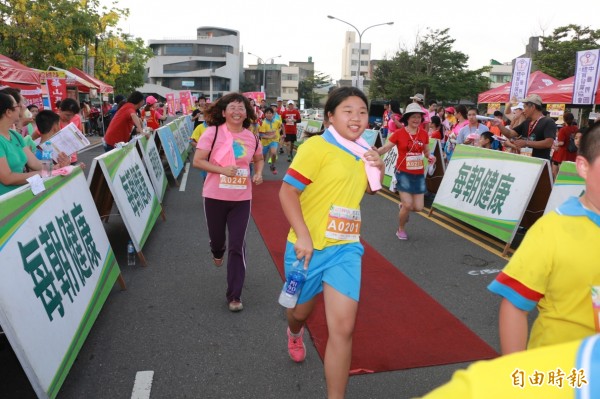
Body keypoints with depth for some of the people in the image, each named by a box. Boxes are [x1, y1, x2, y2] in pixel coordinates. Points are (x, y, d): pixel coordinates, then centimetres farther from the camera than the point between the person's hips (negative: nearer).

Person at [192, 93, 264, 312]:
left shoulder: (251, 137, 2)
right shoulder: (213, 132, -9)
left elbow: (259, 159, 20)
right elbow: (197, 161, -11)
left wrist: (258, 173, -1)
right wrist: (222, 169, -23)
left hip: (241, 199, 2)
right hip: (215, 196, -1)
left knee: (237, 247, -1)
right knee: (216, 238, 17)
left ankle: (234, 296, 10)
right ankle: (218, 251, 58)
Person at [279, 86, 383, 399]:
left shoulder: (361, 152, 7)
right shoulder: (316, 146, -14)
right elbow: (287, 192, -16)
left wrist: (377, 170, 4)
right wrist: (303, 237, -24)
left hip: (346, 248, 4)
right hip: (309, 247, -4)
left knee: (343, 327, -5)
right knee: (302, 311, 20)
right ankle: (295, 333, 58)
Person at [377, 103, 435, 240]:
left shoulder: (424, 134, 1)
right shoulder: (399, 133, -10)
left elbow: (426, 152, 13)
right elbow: (384, 148, -9)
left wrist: (431, 157, -9)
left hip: (419, 174, 4)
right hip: (403, 173, -4)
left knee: (418, 208, 2)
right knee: (408, 205, -8)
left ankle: (403, 206, 39)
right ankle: (401, 230, 20)